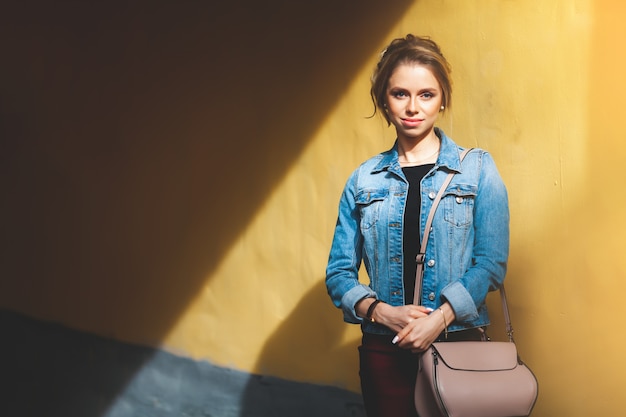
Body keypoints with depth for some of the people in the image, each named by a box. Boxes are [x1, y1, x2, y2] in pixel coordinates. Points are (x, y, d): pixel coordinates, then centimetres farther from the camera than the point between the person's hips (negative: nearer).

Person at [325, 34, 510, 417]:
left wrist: (438, 319, -18)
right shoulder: (364, 181, 6)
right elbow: (339, 273, 5)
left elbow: (492, 263, -6)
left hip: (459, 341, -1)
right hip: (384, 350, 1)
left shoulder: (477, 169, 1)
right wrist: (381, 312, -12)